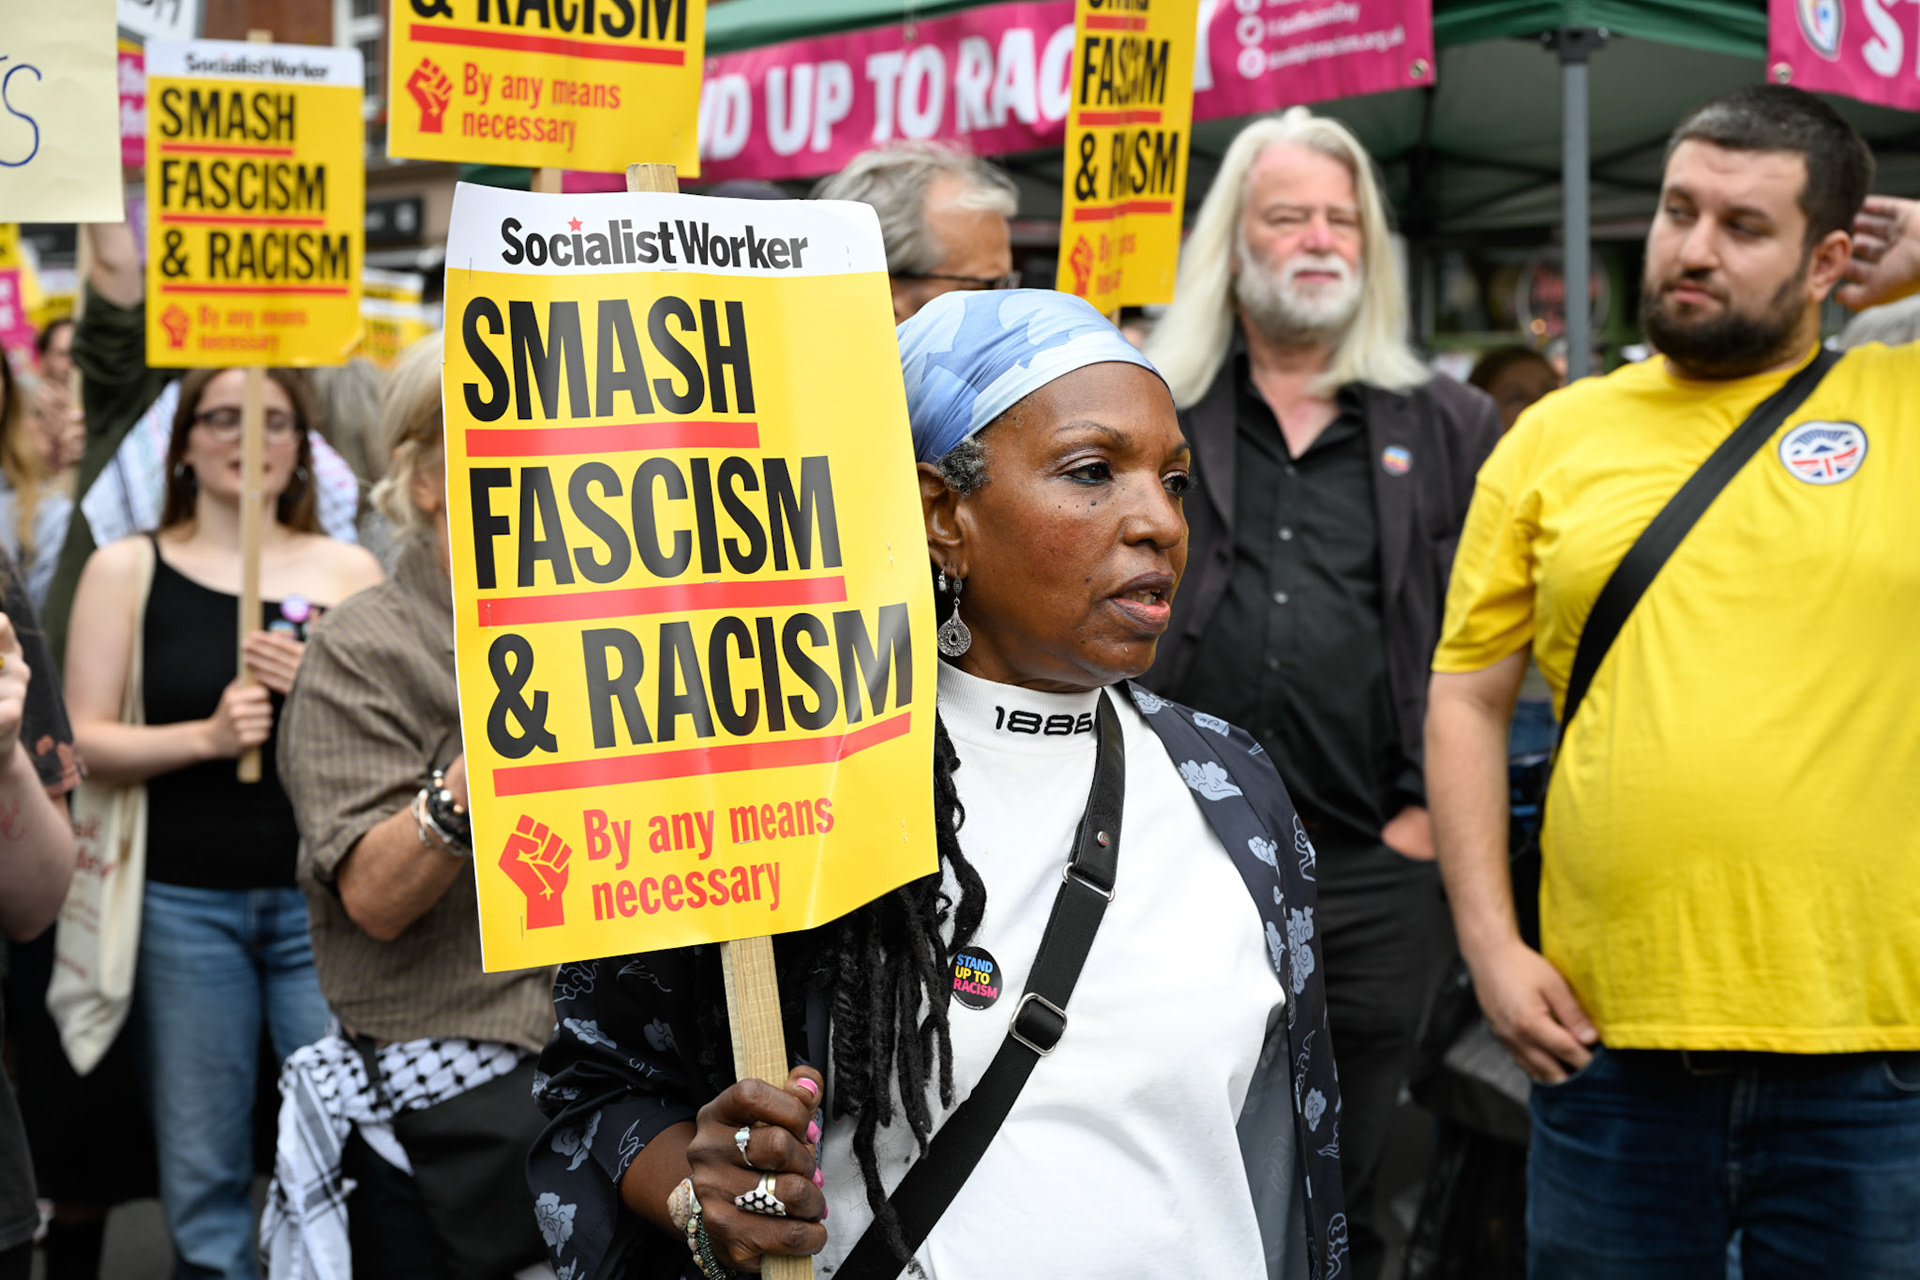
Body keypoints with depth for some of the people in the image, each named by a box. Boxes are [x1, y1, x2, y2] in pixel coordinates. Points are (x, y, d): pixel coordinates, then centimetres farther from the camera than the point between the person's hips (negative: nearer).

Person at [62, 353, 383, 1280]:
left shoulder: (347, 570, 7)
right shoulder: (127, 569, 5)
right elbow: (85, 741, -1)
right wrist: (207, 735, -16)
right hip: (185, 899, 0)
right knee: (203, 1171, 5)